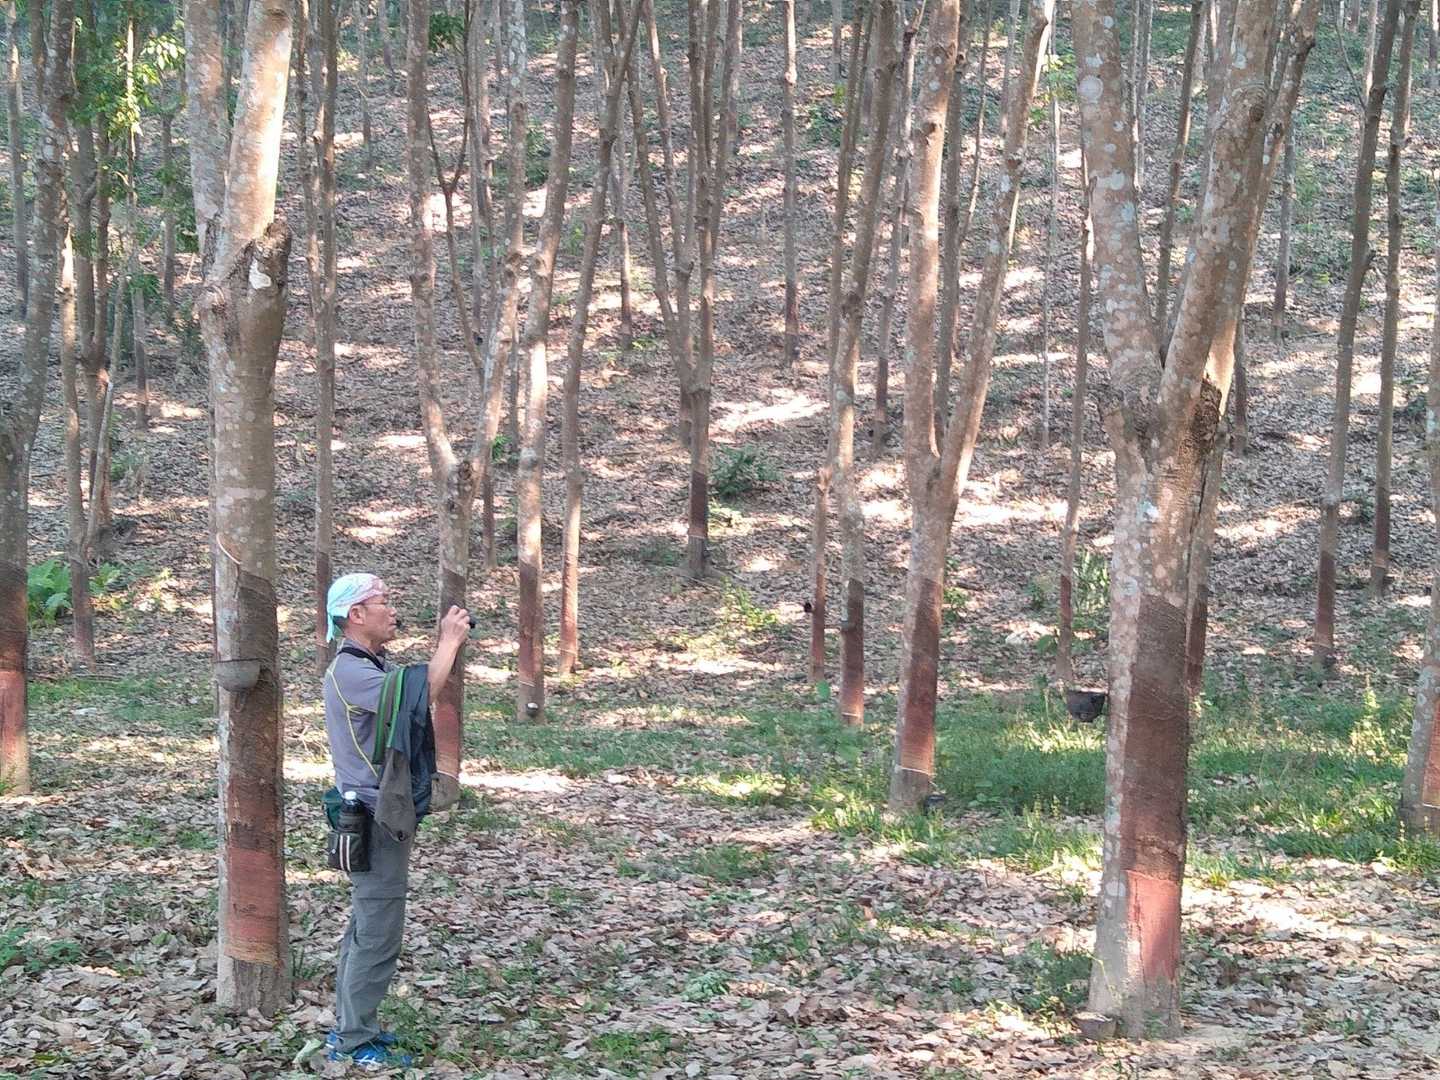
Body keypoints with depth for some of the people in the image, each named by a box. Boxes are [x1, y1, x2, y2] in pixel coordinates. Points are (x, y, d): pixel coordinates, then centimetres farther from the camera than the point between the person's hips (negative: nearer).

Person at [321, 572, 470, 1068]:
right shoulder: (349, 671, -19)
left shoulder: (380, 664, 14)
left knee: (366, 926, 17)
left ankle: (350, 1027, 26)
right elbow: (417, 696, -28)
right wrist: (449, 641, -20)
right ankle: (354, 1042, 2)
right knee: (378, 934, -6)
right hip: (374, 818, -11)